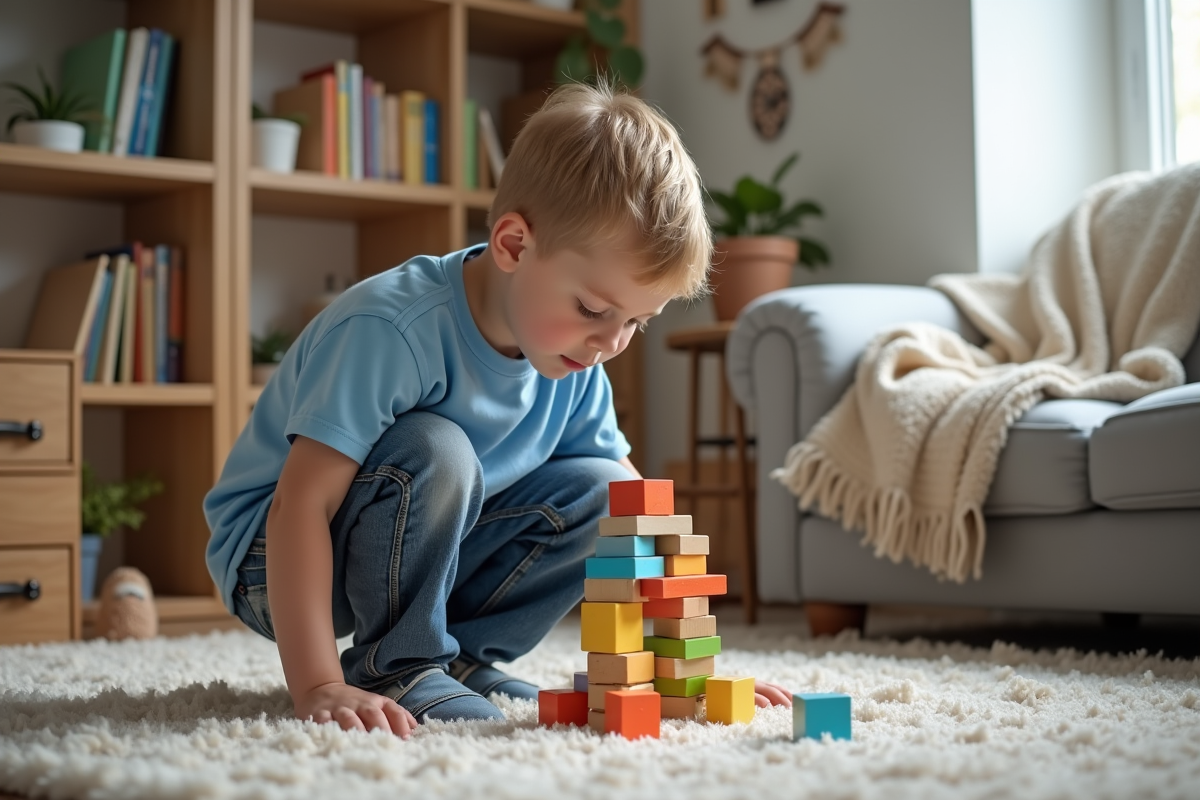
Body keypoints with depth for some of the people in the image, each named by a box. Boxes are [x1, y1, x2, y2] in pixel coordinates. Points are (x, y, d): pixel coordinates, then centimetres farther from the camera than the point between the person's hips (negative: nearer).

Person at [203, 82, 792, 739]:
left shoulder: (576, 370, -7)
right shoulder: (391, 330, -31)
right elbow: (301, 501, -35)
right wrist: (318, 686, -43)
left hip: (424, 553, 7)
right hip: (271, 557, -6)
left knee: (596, 492, -10)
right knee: (434, 453, -34)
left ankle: (456, 654, -2)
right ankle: (394, 665, -15)